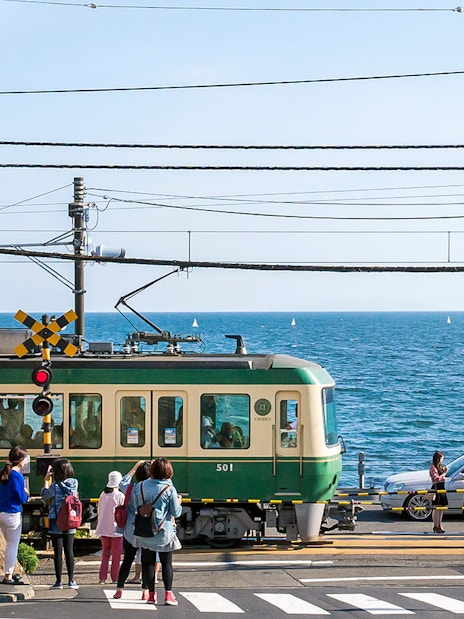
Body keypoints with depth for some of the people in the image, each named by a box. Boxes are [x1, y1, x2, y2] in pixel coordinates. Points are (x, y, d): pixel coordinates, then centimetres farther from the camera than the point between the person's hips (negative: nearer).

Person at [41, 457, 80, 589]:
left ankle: (58, 581, 3)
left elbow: (44, 495, 0)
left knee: (58, 551, 1)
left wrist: (46, 480, 8)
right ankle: (71, 580, 8)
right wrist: (50, 480, 15)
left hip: (56, 523, -4)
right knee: (69, 551, 8)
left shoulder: (55, 486, -15)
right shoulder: (74, 483, -3)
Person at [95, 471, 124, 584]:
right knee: (116, 554, 3)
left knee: (105, 553, 11)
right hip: (116, 528, -5)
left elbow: (99, 511, 10)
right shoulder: (120, 496, -10)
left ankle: (102, 577, 6)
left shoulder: (103, 495, 5)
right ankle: (115, 578, 4)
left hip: (104, 528, 5)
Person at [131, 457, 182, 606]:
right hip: (164, 531, -2)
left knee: (148, 562, 8)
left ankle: (151, 594, 9)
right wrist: (179, 503, 15)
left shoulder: (140, 487, -1)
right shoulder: (169, 489, -10)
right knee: (166, 563, 5)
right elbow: (176, 512, -5)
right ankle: (168, 594, -1)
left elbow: (133, 506, 6)